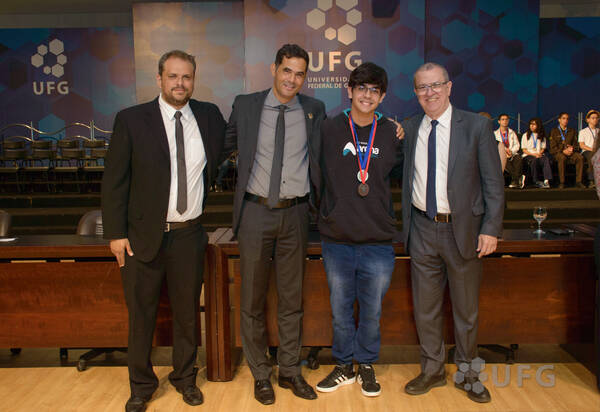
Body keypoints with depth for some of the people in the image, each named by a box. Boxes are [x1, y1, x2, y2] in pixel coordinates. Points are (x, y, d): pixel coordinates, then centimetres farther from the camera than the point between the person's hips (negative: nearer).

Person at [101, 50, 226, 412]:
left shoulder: (209, 116, 3)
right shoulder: (131, 120, -5)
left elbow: (229, 149, 22)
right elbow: (114, 180, -4)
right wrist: (116, 233, -7)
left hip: (189, 235, 2)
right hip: (144, 235, -2)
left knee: (187, 312, 15)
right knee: (141, 315, 11)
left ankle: (185, 377, 36)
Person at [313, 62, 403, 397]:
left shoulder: (392, 134, 3)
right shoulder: (329, 129, 0)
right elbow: (316, 174, 6)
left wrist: (407, 143, 2)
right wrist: (326, 210, 0)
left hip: (378, 241, 1)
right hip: (336, 238, 0)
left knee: (372, 310, 12)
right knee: (341, 309, 12)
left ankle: (366, 364, 32)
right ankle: (344, 366, 32)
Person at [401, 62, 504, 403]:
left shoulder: (477, 126, -4)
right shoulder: (409, 129, 6)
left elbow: (494, 182, -5)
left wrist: (491, 229, -10)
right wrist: (407, 224, 3)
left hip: (463, 229, -2)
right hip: (423, 229, 3)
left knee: (466, 309, 11)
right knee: (426, 307, 12)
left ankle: (467, 373, 30)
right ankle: (432, 371, 29)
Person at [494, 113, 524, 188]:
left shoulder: (512, 133, 22)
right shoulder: (495, 133, 15)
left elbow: (517, 145, 12)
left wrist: (511, 151, -9)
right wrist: (504, 151, -14)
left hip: (512, 154, 2)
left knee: (519, 159, -34)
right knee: (505, 161, -37)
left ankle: (514, 181, -36)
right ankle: (519, 178, -35)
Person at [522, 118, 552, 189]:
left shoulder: (542, 136, 20)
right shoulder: (525, 135, 12)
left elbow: (543, 148, 16)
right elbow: (524, 150, 4)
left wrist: (539, 153, -7)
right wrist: (534, 154, -11)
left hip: (539, 155, 2)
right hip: (528, 155, -2)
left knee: (546, 159, -33)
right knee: (534, 160, -38)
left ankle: (546, 180, -45)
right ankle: (537, 181, -31)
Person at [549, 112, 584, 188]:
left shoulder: (572, 131, 21)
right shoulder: (554, 131, 8)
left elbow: (576, 145, 17)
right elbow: (553, 148, -1)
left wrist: (572, 148, -7)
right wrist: (563, 151, -16)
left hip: (570, 153, 3)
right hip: (557, 153, -3)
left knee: (580, 157, -29)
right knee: (562, 157, -39)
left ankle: (578, 181, -27)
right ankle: (561, 182, -35)